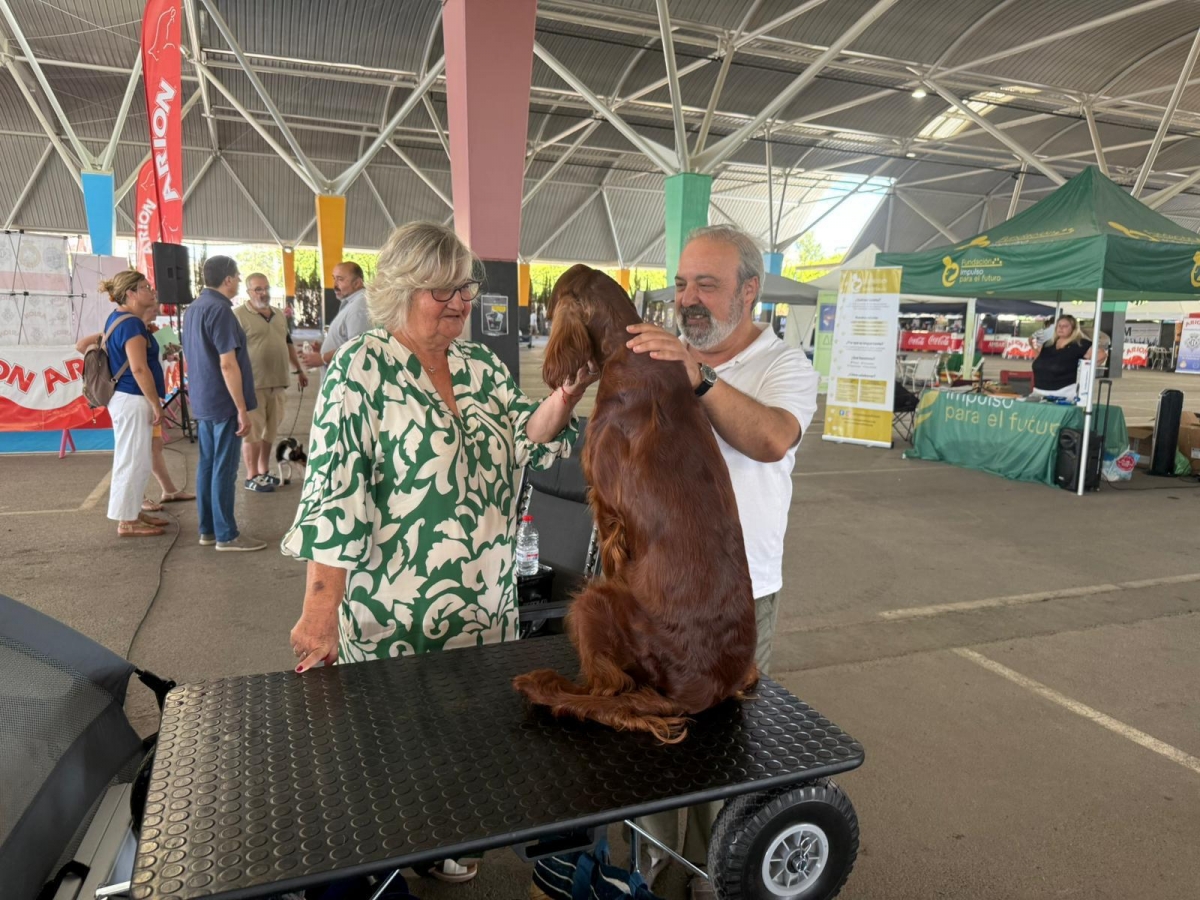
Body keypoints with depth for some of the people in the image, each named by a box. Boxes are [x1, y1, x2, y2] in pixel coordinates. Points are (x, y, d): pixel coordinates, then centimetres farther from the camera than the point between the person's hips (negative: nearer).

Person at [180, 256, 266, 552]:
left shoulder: (194, 308, 12)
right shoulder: (220, 310, -17)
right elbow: (227, 364, -22)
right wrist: (242, 409, -19)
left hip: (202, 402, 9)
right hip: (223, 403, -9)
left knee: (207, 465, 13)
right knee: (224, 469, -3)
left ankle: (208, 530, 20)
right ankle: (226, 535, 4)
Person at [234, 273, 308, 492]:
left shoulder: (279, 315, 16)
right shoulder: (239, 315, -8)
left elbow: (288, 344, 26)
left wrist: (299, 370, 24)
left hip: (277, 383, 7)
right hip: (253, 384, -7)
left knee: (270, 430, 14)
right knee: (253, 431, 0)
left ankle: (264, 471, 25)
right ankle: (252, 476, 8)